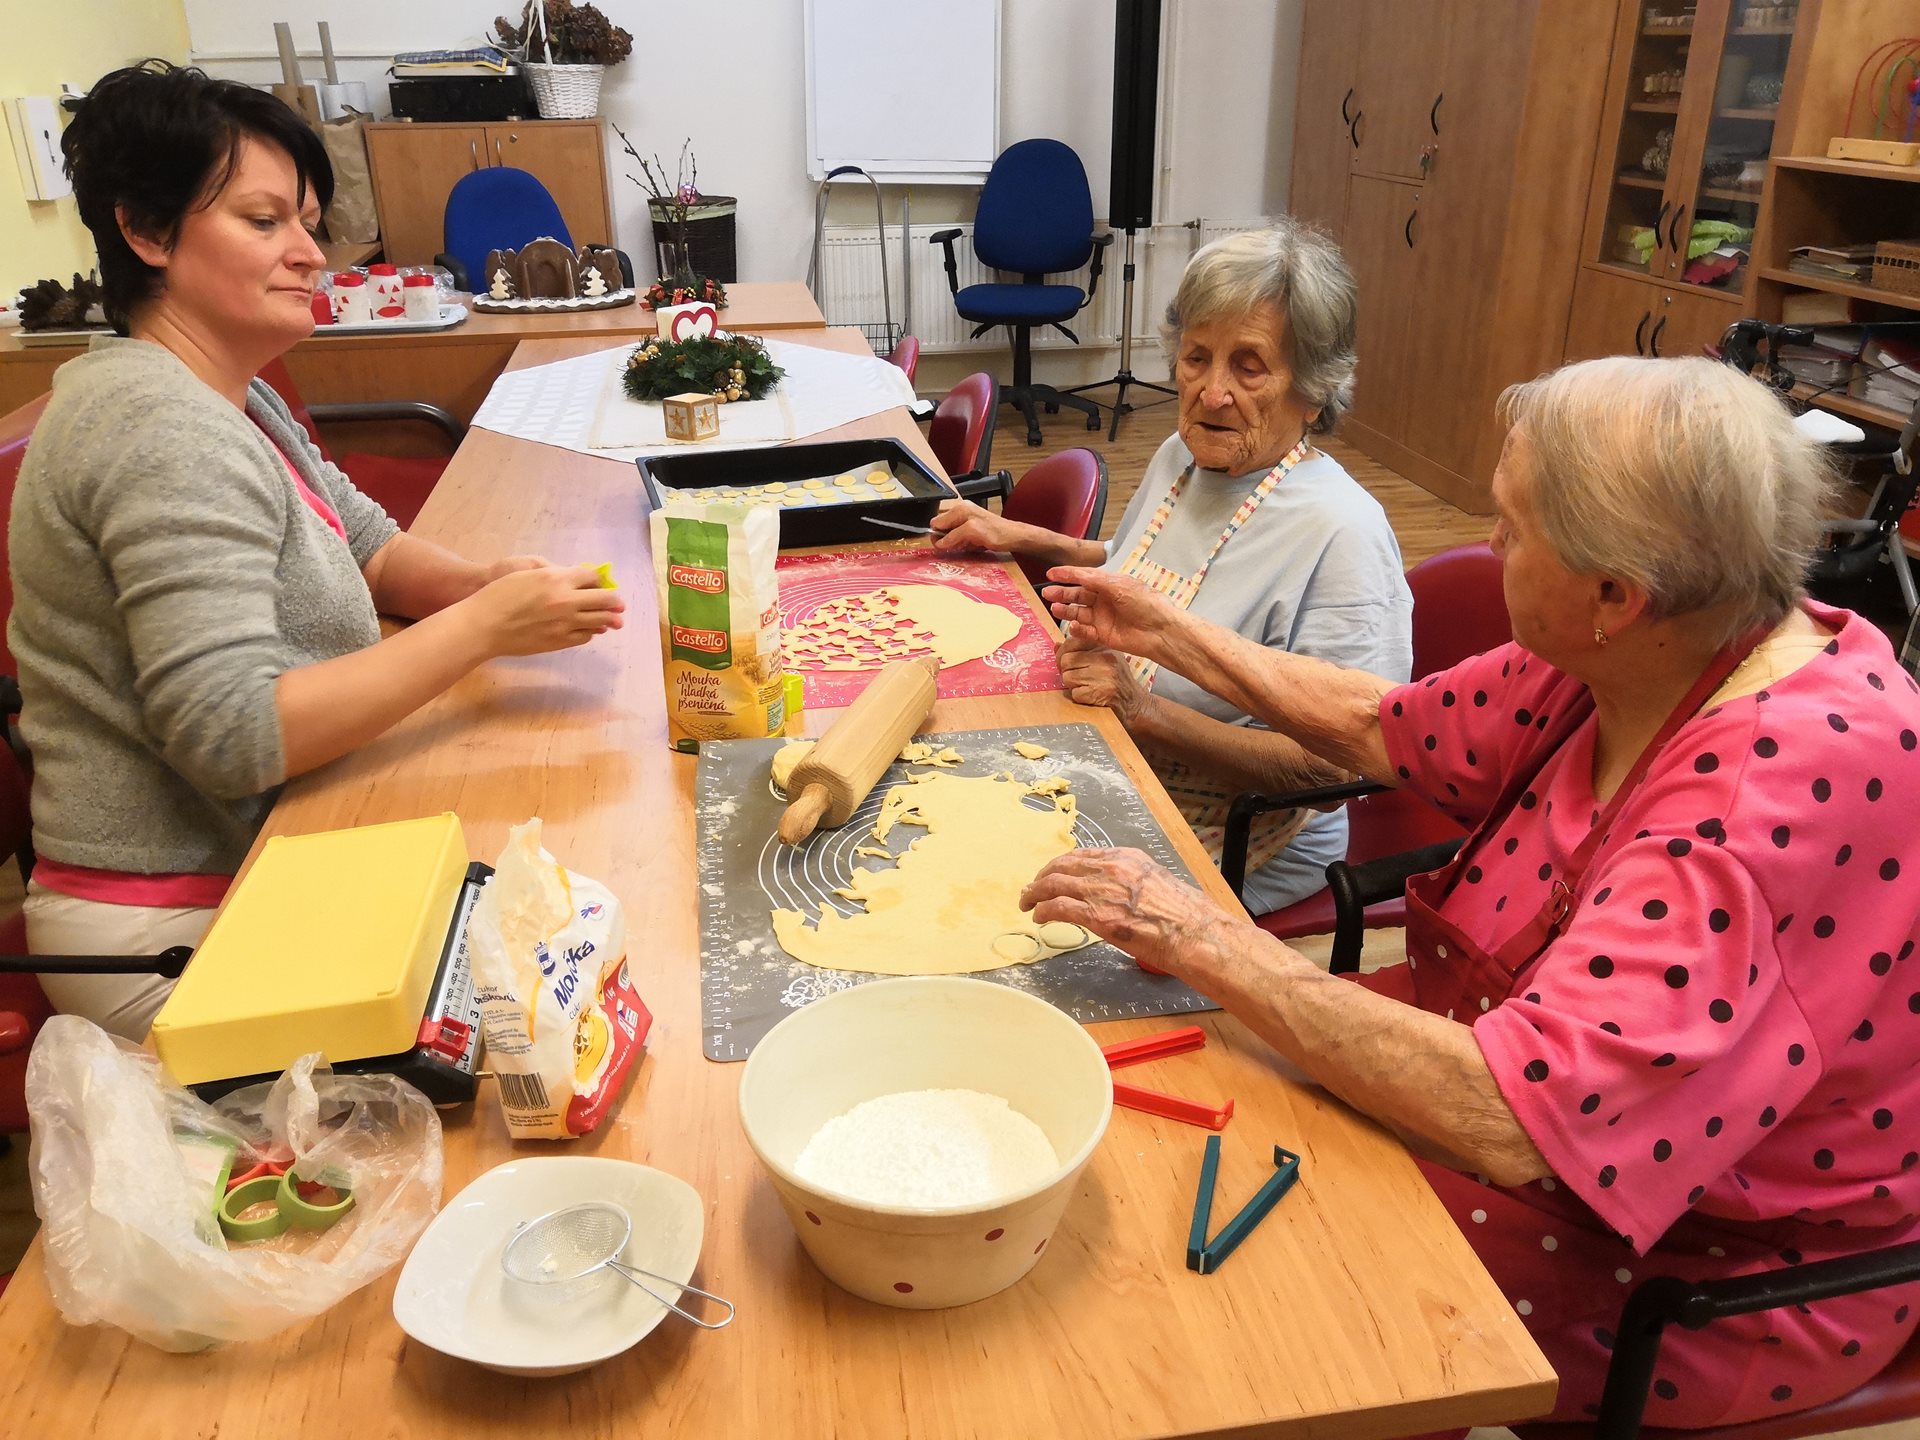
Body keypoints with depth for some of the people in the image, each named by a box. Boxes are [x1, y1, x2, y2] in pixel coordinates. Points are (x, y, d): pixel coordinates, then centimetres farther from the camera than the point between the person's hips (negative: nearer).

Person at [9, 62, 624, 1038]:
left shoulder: (228, 396, 11)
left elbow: (367, 544, 15)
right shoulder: (166, 429, -22)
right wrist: (481, 628, -27)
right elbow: (230, 734, -29)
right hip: (172, 926, -9)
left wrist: (477, 582, -8)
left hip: (244, 861, 9)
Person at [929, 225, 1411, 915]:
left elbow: (1330, 765, -24)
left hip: (1228, 855, -7)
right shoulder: (1182, 456, 4)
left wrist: (1146, 710, -30)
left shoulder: (1342, 533, -23)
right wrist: (1021, 538, 13)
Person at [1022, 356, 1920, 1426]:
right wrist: (1172, 637, 11)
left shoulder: (1791, 784, -34)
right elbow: (1394, 729, 6)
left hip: (1715, 1259, -7)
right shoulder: (1640, 654, -9)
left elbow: (1510, 1118, -40)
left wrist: (1205, 941, -34)